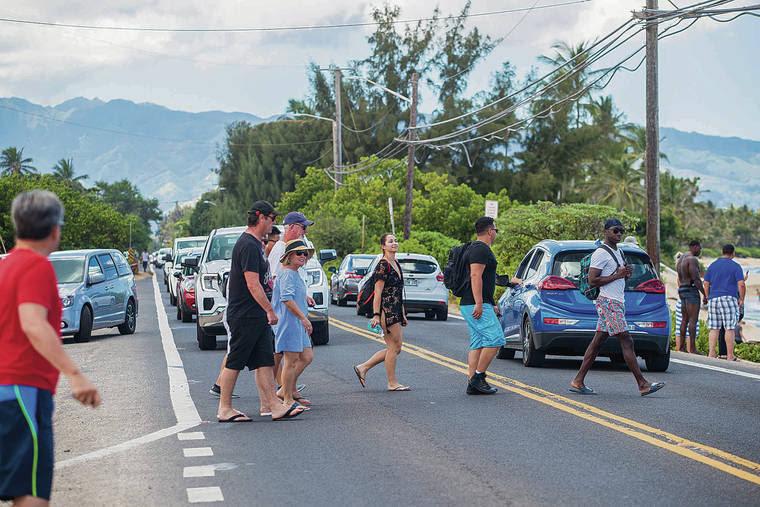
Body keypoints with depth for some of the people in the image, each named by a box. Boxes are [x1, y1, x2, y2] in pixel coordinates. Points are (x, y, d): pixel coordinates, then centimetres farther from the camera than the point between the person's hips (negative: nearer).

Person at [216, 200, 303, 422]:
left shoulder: (256, 244, 16)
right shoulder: (248, 245, -17)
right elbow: (253, 284, -21)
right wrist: (270, 310, -17)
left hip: (257, 316, 10)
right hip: (244, 316, -10)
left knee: (265, 361, 6)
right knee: (235, 362, -2)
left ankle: (274, 405, 6)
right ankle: (224, 409, 6)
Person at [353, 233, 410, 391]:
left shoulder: (396, 264, 16)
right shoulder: (382, 266, -11)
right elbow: (378, 292, -15)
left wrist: (403, 314, 21)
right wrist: (376, 315, -20)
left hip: (396, 311, 9)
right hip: (386, 310, -9)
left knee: (394, 348, 10)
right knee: (394, 347, -3)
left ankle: (363, 368, 16)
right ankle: (392, 383, 7)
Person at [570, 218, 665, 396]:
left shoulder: (618, 252, 19)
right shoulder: (601, 253, -11)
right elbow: (592, 281, -17)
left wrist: (626, 273, 7)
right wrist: (617, 275, -17)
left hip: (618, 302, 10)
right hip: (609, 302, -10)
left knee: (597, 341, 8)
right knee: (627, 342, -10)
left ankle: (578, 382, 10)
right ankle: (643, 385, -10)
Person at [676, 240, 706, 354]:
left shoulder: (681, 259, 18)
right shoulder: (693, 259, -12)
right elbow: (696, 279, -18)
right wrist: (704, 294, -16)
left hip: (681, 289, 10)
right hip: (691, 290, -10)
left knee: (684, 319, 12)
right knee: (693, 320, -10)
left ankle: (681, 347, 11)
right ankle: (692, 348, -14)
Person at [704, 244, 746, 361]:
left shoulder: (712, 266, 12)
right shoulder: (735, 266, -1)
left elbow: (706, 284, 10)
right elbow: (741, 284, -8)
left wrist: (708, 298, 17)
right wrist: (741, 299, 2)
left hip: (713, 299, 4)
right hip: (729, 299, -4)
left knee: (714, 328, 7)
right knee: (730, 328, -3)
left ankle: (711, 353, 3)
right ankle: (730, 355, -3)